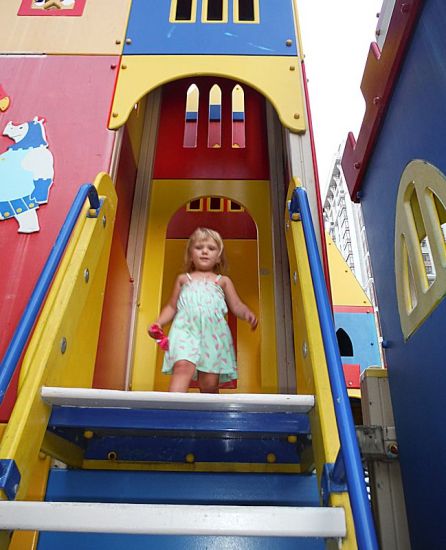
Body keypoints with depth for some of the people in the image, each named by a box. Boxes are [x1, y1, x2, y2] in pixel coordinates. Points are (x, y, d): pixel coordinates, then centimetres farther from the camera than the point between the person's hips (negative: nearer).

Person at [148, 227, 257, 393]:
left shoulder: (223, 281, 21)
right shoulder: (183, 278, 24)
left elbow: (236, 305, 13)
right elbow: (172, 306, 22)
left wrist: (247, 313, -10)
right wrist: (158, 323, 5)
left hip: (213, 333, 1)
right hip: (186, 329, 0)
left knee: (209, 384, -3)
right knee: (183, 366, -26)